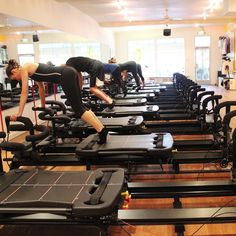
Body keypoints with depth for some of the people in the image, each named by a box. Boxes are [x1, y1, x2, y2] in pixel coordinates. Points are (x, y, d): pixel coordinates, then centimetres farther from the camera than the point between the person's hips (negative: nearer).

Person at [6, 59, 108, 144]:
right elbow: (41, 88, 34)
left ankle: (102, 131, -13)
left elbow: (24, 92, -2)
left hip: (66, 76, -9)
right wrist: (43, 106, 41)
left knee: (78, 109, -8)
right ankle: (101, 129, 9)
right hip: (69, 73, 9)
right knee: (80, 106, 10)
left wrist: (19, 114, -1)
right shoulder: (31, 69, 27)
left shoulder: (24, 69, 2)